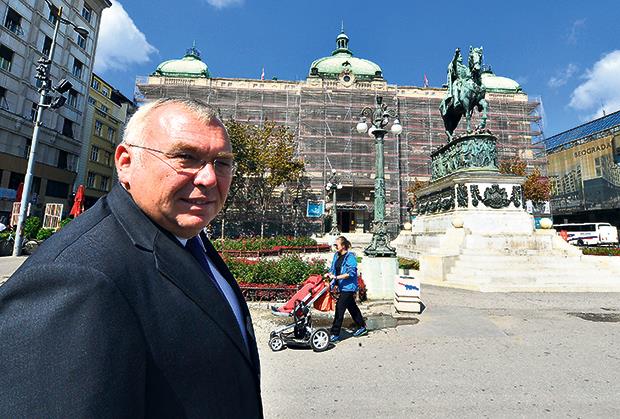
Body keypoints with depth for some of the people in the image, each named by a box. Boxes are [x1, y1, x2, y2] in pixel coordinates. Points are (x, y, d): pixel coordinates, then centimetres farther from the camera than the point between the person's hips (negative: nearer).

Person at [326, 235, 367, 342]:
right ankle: (362, 327, 36)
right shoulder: (336, 255, 7)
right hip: (342, 287, 8)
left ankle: (335, 334, 2)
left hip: (348, 287, -8)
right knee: (352, 307, 19)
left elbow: (351, 273, -22)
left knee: (339, 309, -7)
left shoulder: (350, 257, -16)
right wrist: (329, 273, -4)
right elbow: (333, 268, 17)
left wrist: (336, 277, -26)